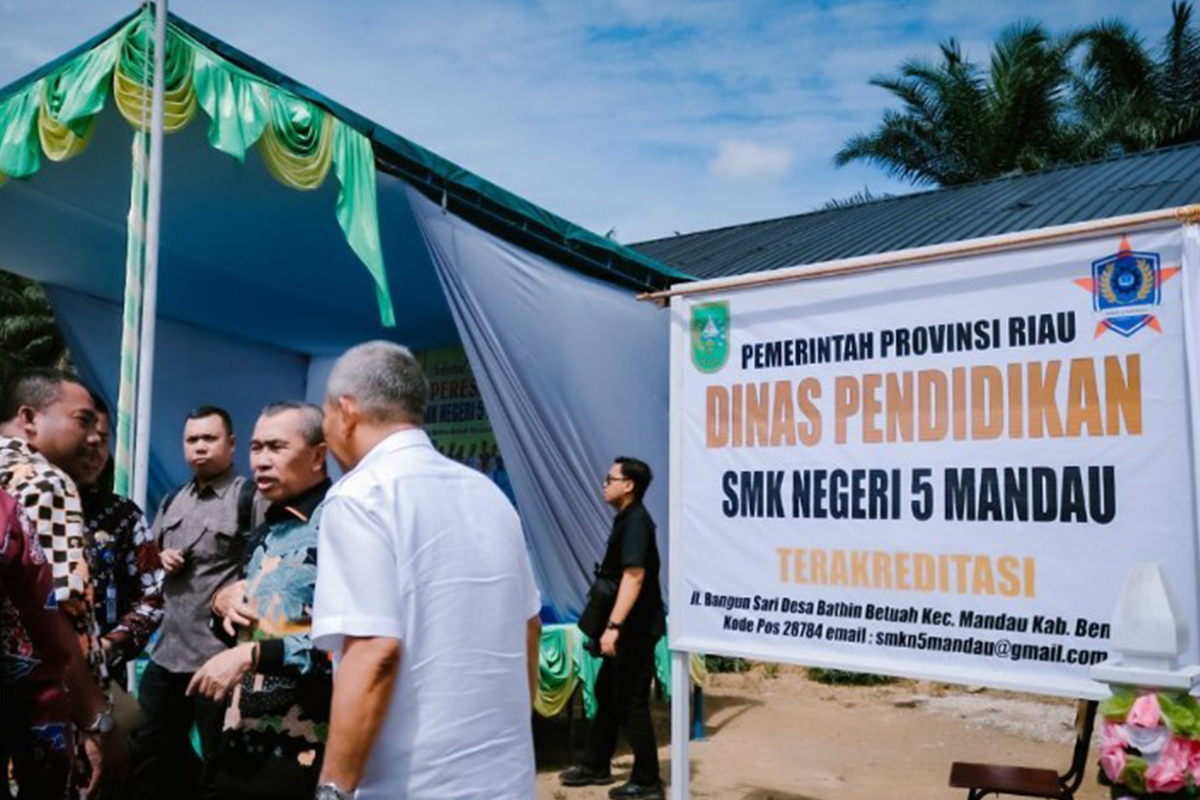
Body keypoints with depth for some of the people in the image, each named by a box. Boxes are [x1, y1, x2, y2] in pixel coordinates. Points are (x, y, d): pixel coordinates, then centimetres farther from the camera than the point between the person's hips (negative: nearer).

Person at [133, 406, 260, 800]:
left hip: (220, 656, -7)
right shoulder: (172, 501, 14)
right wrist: (161, 558, 3)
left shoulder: (250, 498, -9)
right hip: (167, 651, 7)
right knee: (148, 753, 20)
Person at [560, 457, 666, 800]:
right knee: (607, 693, 18)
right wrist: (614, 624, 23)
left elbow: (634, 577, -28)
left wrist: (614, 625, -30)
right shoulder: (626, 519, 12)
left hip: (636, 629, -10)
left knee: (631, 702, -1)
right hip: (628, 627, 10)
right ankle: (597, 766, 32)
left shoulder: (636, 522, -18)